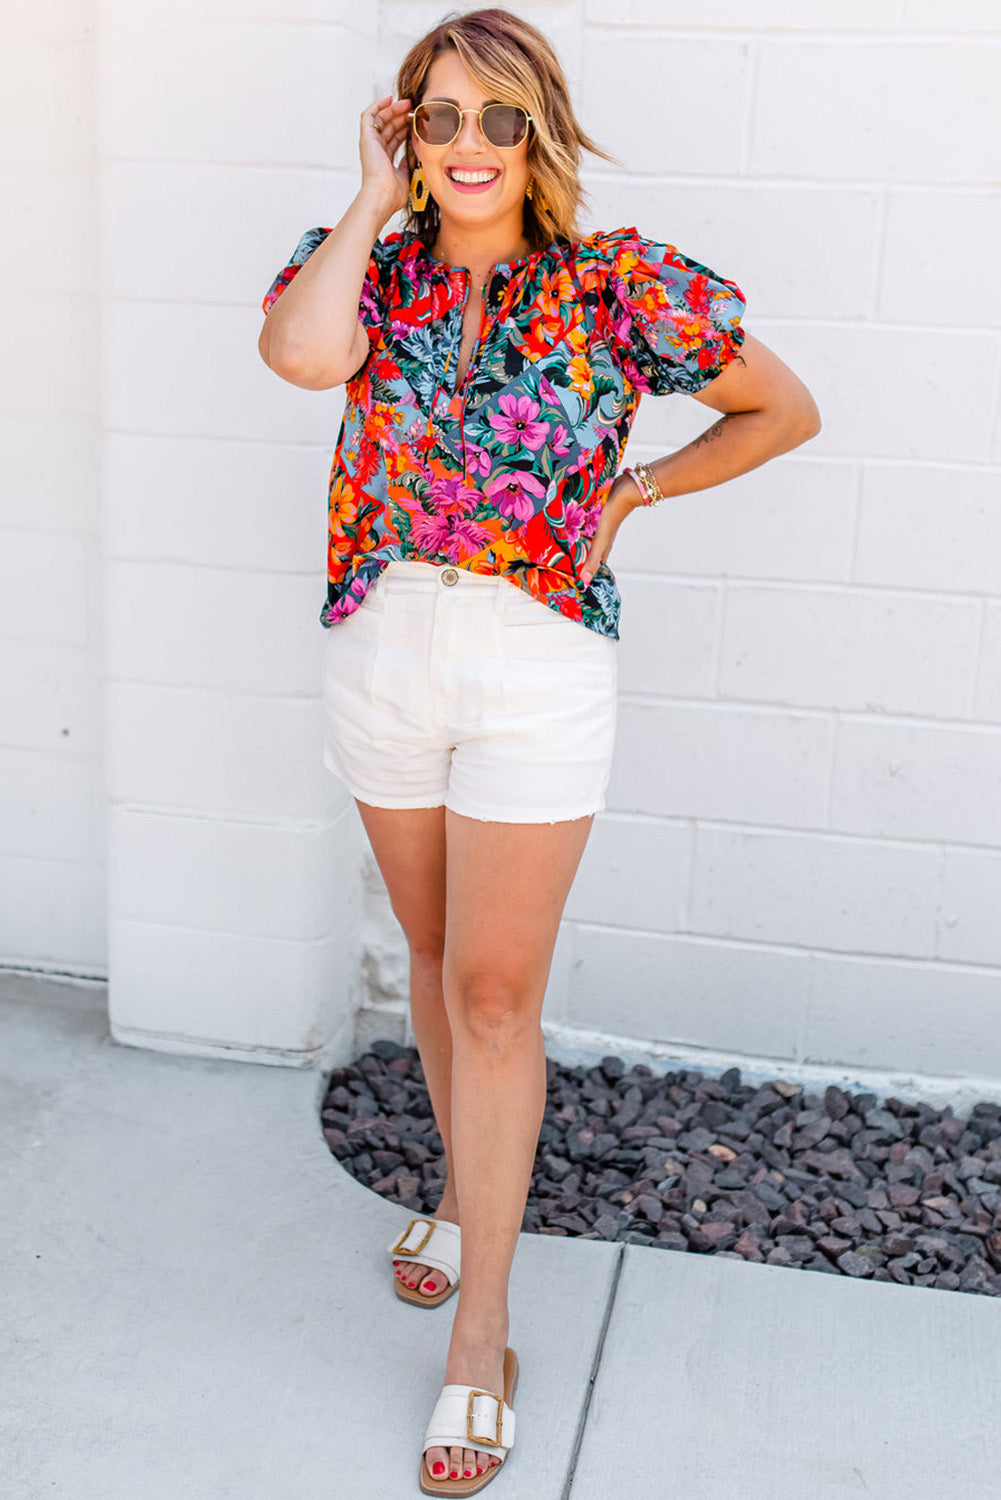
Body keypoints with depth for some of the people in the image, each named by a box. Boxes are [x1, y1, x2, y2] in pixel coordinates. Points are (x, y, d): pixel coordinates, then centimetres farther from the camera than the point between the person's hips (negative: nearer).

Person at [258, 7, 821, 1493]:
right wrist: (375, 199, -12)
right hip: (381, 653, 4)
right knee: (435, 956, 17)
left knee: (496, 991, -1)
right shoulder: (367, 264, 1)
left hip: (539, 666, -3)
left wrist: (632, 492, 0)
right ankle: (468, 1188, 42)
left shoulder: (620, 283, -6)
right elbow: (301, 353, -25)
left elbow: (786, 410, 4)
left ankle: (480, 1331, 12)